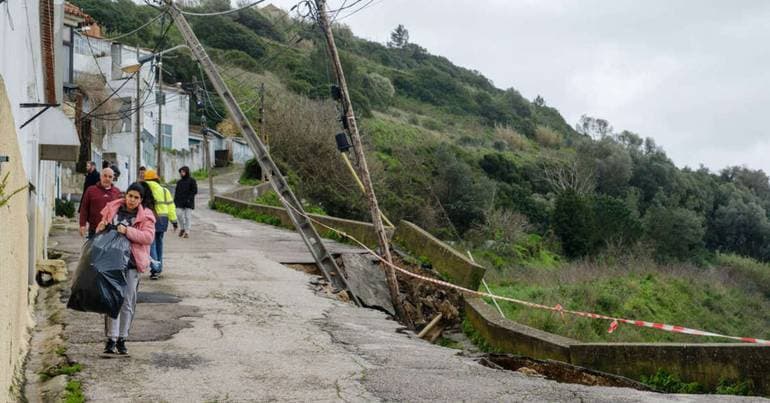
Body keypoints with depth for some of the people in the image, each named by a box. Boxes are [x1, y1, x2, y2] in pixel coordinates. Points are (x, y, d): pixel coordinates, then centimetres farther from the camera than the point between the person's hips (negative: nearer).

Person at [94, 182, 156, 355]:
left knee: (127, 301, 3)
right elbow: (102, 228, 19)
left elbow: (148, 237, -11)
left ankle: (122, 339, 14)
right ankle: (111, 338, 2)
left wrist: (127, 231, -20)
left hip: (131, 263, -1)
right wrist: (101, 227, -5)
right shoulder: (113, 208, 9)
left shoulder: (145, 216, 2)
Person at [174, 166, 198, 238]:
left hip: (188, 202, -4)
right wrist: (175, 200, 7)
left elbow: (195, 191, -5)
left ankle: (187, 232, 3)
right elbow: (176, 192, 17)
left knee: (187, 216, -4)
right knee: (179, 214, -8)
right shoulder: (179, 182, 14)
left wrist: (189, 198, -14)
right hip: (180, 202, 4)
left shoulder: (192, 180, -1)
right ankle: (182, 228, 14)